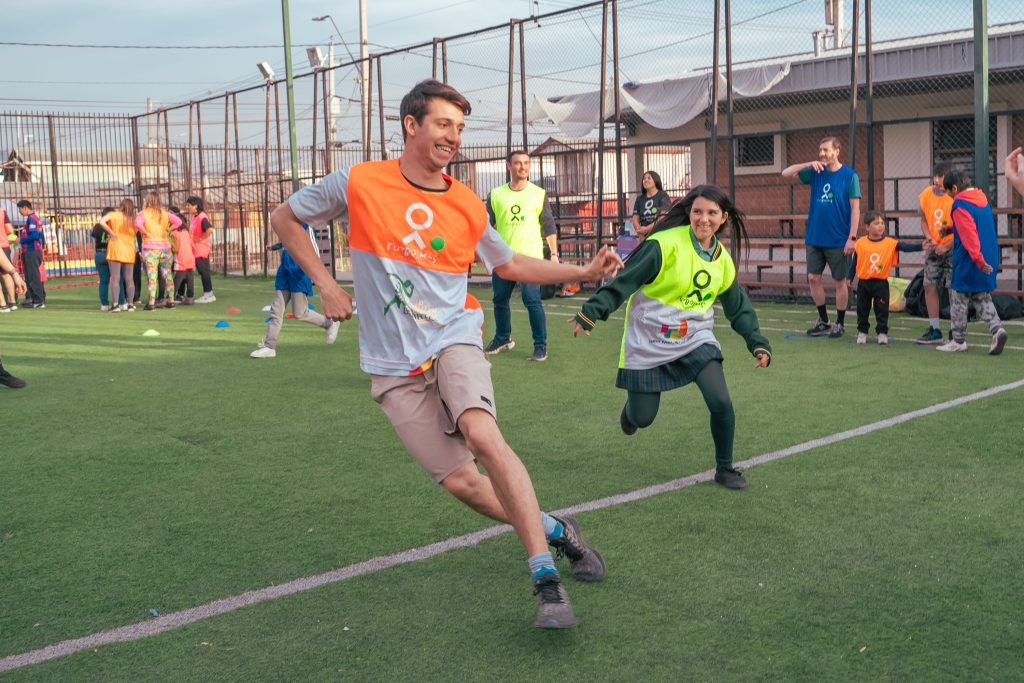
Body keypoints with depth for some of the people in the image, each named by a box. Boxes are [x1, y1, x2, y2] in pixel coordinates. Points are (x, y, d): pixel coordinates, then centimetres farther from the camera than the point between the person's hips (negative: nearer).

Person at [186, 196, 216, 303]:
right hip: (196, 250, 9)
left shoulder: (202, 217, -16)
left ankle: (209, 294, 2)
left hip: (201, 250, -9)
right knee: (202, 272, 12)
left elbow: (210, 230, -31)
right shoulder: (194, 218, 13)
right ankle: (207, 294, 19)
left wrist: (201, 239, -22)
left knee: (204, 271, -4)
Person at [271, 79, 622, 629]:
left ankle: (546, 581, -23)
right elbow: (285, 219, 9)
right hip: (393, 367, 0)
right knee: (461, 481, -6)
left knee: (482, 434, -29)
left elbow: (510, 265, 18)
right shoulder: (359, 183, -4)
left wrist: (585, 272, 8)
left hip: (453, 341, 0)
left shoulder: (467, 207, 3)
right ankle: (555, 530, 20)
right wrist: (325, 285, 0)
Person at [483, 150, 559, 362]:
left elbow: (549, 227, 5)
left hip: (530, 257, -3)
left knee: (532, 301, -9)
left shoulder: (539, 194, 4)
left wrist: (554, 253, 0)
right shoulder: (496, 195, 6)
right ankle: (503, 339, 31)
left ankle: (540, 346, 0)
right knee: (500, 300, 11)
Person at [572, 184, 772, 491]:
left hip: (695, 338, 4)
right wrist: (590, 313, -26)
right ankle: (633, 403, 45)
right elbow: (623, 281, -18)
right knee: (642, 418, 4)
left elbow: (739, 308, 15)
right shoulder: (665, 244, -17)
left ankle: (725, 468, 9)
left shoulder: (722, 259, 3)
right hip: (649, 342, -4)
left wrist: (758, 343, 8)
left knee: (721, 402, -15)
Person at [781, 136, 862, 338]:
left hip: (838, 240, -5)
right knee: (813, 278, 7)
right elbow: (786, 173, 4)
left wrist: (852, 236, -13)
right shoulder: (815, 172, 7)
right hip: (815, 237, 5)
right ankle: (823, 321, 22)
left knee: (841, 281, 4)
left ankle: (839, 324, 16)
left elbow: (855, 208, -7)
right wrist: (809, 164, -10)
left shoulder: (849, 175, -6)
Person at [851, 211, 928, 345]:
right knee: (862, 309, 11)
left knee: (882, 310, 2)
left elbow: (906, 247, -15)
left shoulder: (890, 243, -5)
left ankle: (882, 333, 13)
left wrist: (921, 246, -30)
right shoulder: (860, 243, -3)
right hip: (863, 282, 1)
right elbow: (854, 263, 4)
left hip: (881, 283, -1)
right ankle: (862, 332, 23)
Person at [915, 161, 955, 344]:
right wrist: (929, 238, -6)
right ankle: (934, 330, 11)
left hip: (953, 247, -5)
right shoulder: (926, 195, 2)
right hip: (934, 248, 6)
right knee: (929, 286, 3)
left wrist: (946, 246, -18)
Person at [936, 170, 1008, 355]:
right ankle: (997, 328, -6)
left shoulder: (960, 205, -15)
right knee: (982, 298, 15)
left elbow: (969, 236, -23)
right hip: (989, 259, 8)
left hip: (968, 262, -8)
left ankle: (958, 341, 12)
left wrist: (979, 260, -26)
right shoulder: (983, 200, 12)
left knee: (959, 300, 5)